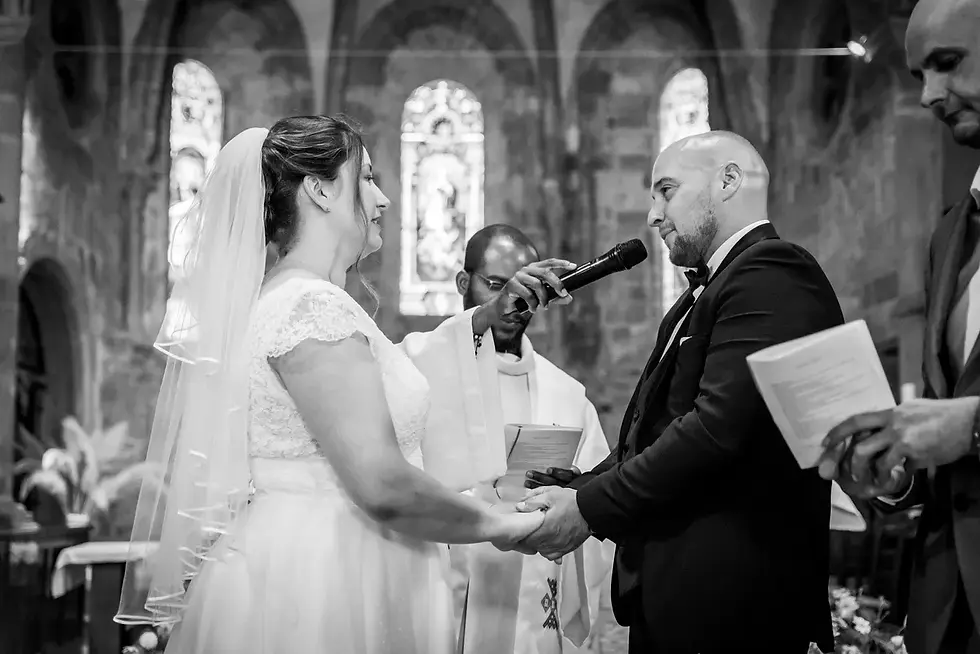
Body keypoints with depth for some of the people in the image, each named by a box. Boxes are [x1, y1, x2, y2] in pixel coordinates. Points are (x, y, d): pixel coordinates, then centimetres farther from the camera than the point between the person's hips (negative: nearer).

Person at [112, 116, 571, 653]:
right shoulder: (313, 303, -18)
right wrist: (497, 524, -9)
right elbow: (382, 485, -23)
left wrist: (489, 317, 18)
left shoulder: (280, 298, 13)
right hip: (323, 587, -10)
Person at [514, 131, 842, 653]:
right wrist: (574, 492, -1)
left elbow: (718, 427, -24)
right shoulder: (701, 296, 18)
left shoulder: (773, 275, -14)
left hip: (730, 597, -9)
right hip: (671, 592, 9)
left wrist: (590, 509, -18)